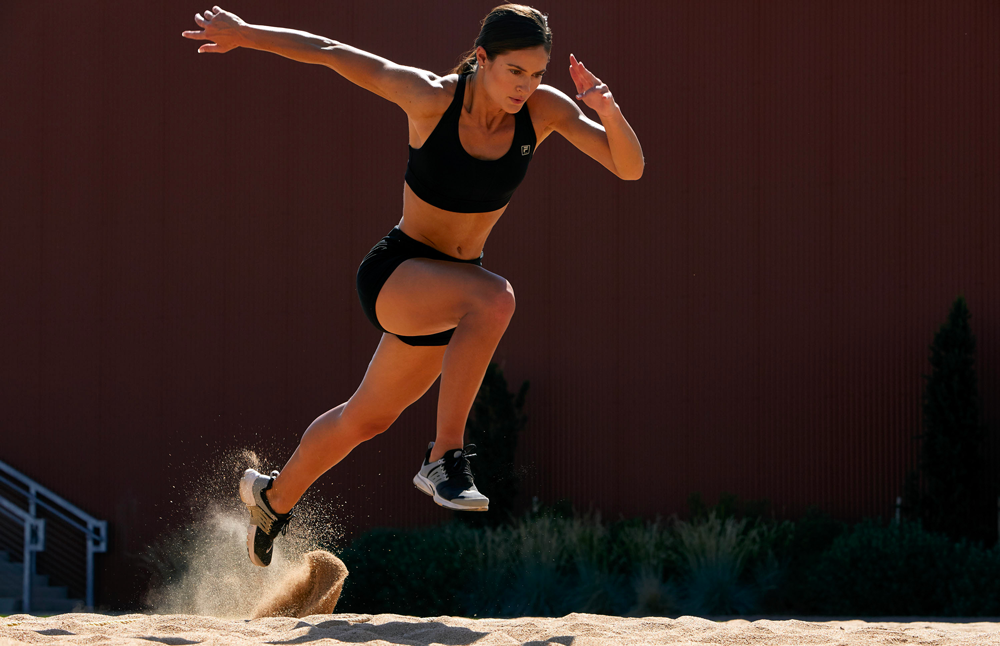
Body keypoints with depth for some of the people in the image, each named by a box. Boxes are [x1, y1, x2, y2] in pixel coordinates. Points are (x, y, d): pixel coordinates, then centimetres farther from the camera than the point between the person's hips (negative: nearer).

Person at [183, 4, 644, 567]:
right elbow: (332, 54, -12)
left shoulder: (544, 110, -11)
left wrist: (610, 113, -35)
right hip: (394, 273, -5)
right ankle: (446, 456, -31)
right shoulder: (432, 97, -20)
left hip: (448, 294, 5)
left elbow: (630, 168, -16)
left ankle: (273, 497, 48)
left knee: (366, 419, 22)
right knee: (495, 297, -36)